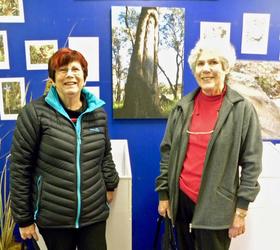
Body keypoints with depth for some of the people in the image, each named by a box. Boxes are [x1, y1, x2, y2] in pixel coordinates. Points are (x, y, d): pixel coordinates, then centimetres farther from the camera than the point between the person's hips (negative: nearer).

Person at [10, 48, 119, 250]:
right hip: (53, 217, -3)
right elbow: (20, 168, -8)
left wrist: (110, 184, 10)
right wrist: (24, 218, -4)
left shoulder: (98, 112, 3)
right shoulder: (35, 113, -11)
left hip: (95, 213, 3)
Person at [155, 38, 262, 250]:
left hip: (216, 206, -3)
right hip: (181, 199, 4)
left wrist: (241, 208, -7)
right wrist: (164, 194, 6)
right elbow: (167, 153, 6)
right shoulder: (183, 107, 1)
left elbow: (251, 163, -6)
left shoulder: (243, 109, -8)